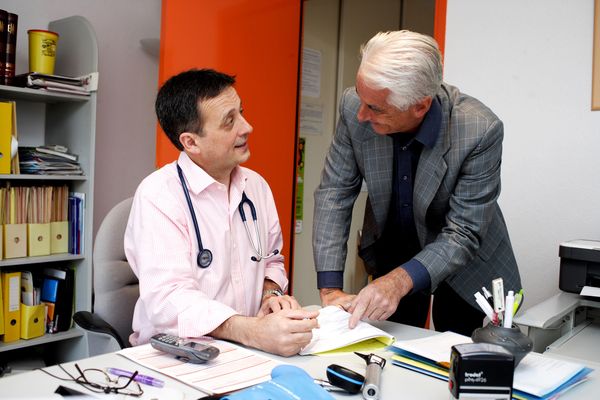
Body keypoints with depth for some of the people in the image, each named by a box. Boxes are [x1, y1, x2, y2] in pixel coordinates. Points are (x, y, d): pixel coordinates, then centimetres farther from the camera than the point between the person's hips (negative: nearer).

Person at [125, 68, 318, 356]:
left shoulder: (256, 185, 8)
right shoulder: (157, 195, -13)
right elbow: (168, 298, -23)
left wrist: (270, 294, -2)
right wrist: (254, 332, -36)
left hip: (245, 353, 6)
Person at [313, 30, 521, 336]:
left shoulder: (481, 131, -31)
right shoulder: (353, 107, -22)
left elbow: (464, 234, -26)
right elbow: (335, 193, -16)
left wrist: (400, 281, -42)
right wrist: (330, 288, -22)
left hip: (462, 261, -2)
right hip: (391, 250, 3)